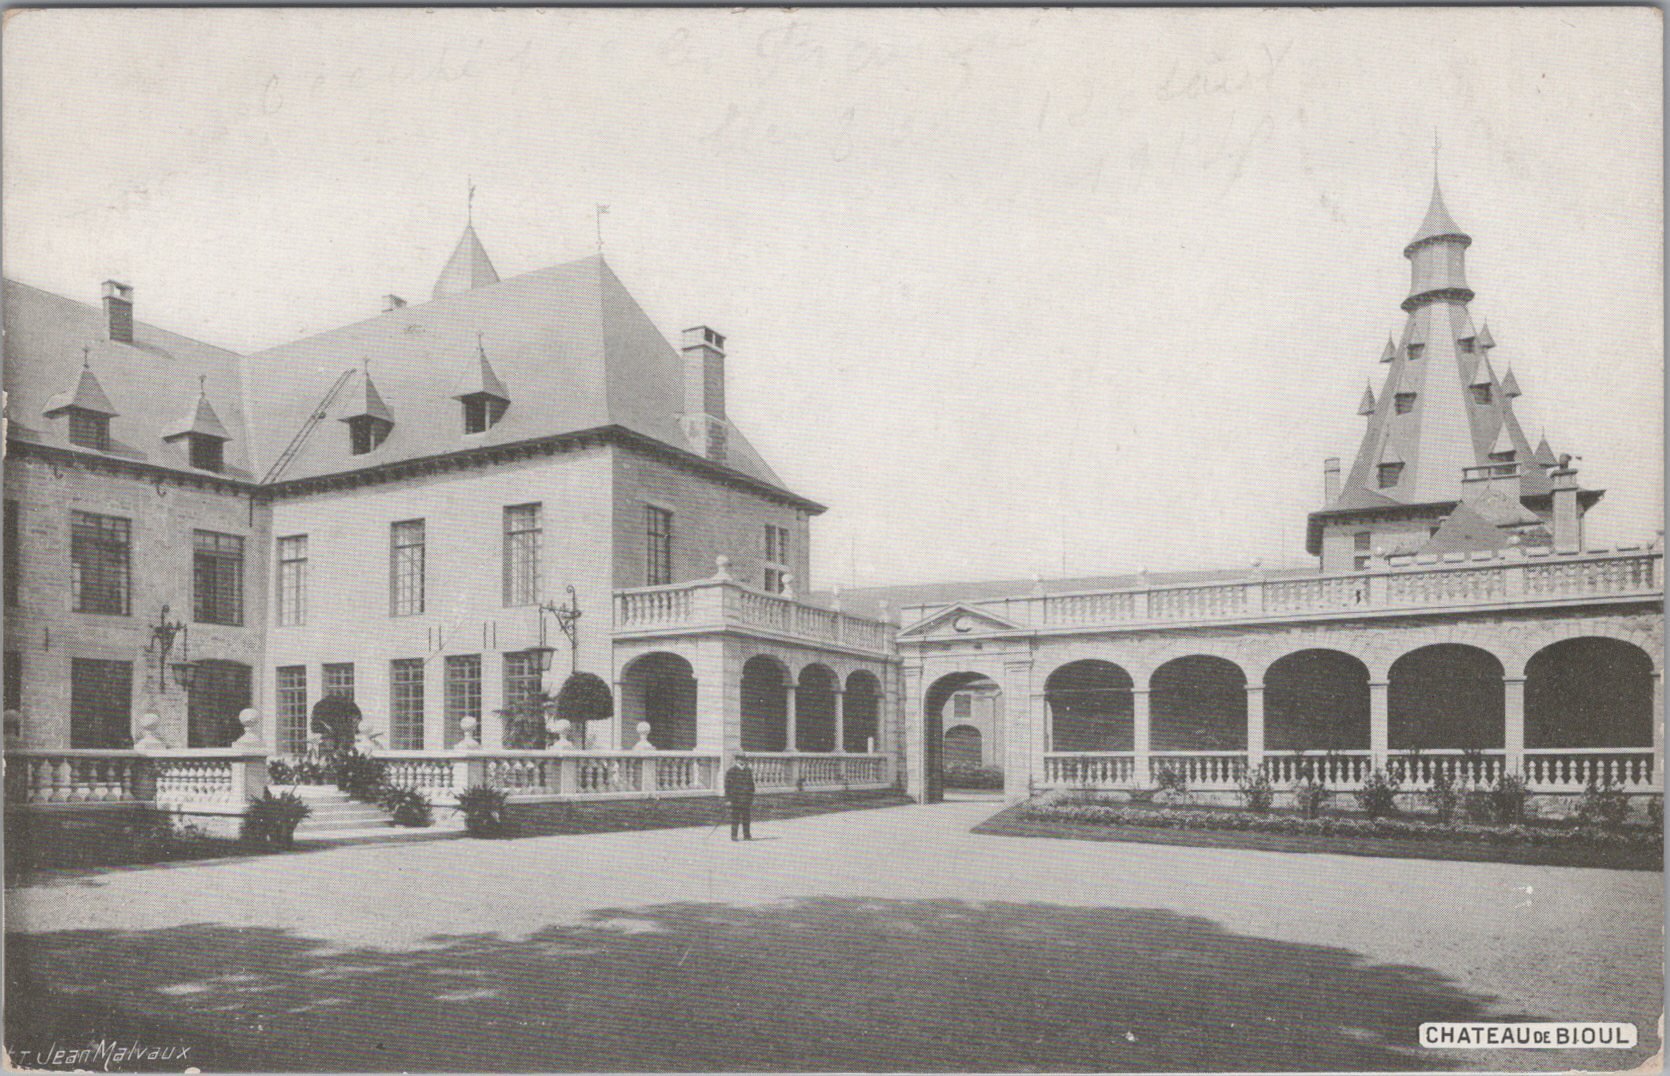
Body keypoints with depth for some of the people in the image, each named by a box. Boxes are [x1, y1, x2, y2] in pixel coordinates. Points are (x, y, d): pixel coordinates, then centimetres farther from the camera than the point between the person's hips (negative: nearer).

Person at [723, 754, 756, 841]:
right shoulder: (731, 771, -2)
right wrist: (728, 798, -10)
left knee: (746, 817, 5)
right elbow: (727, 785, -5)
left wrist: (752, 797, 15)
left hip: (747, 800, 5)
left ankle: (747, 835, 11)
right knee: (735, 818, -3)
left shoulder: (749, 771, 15)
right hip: (735, 800, -5)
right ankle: (733, 836, 3)